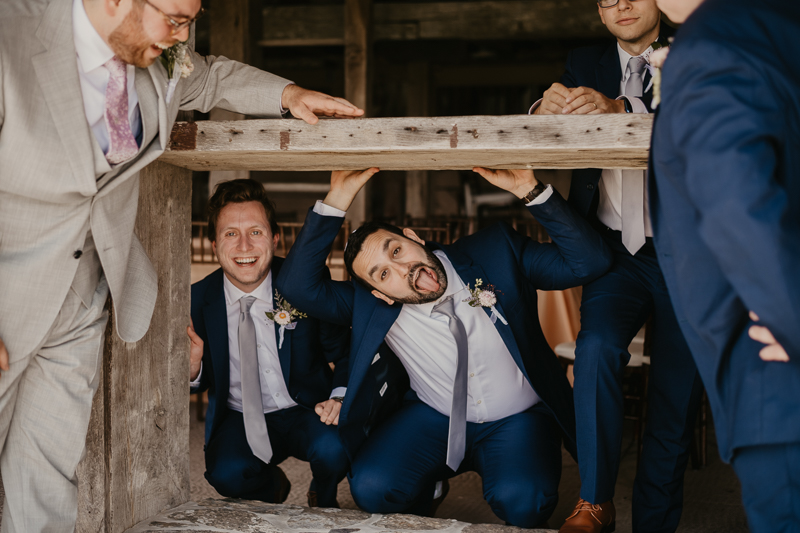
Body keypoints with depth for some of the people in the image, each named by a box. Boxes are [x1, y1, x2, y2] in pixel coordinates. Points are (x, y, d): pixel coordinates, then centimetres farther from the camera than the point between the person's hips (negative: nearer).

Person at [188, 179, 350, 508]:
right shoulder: (199, 300, -8)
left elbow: (346, 351, -1)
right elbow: (205, 383, 3)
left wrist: (340, 396, -20)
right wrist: (192, 369, -21)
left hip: (305, 411, -1)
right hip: (239, 419, 1)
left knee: (334, 448, -32)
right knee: (227, 474, -29)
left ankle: (323, 501, 7)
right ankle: (272, 487, 11)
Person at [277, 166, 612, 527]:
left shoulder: (496, 251, -14)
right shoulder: (372, 306, -11)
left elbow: (588, 262, -21)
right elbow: (297, 285, -22)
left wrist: (530, 190, -33)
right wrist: (336, 201, -30)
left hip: (517, 421, -1)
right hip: (433, 417, 2)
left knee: (522, 502, -31)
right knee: (371, 489, -24)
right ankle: (423, 491, 11)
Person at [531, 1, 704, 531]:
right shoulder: (586, 64, 13)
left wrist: (620, 109, -32)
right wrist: (545, 111, -21)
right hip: (616, 251, 2)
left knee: (675, 405, 0)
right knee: (597, 346, -24)